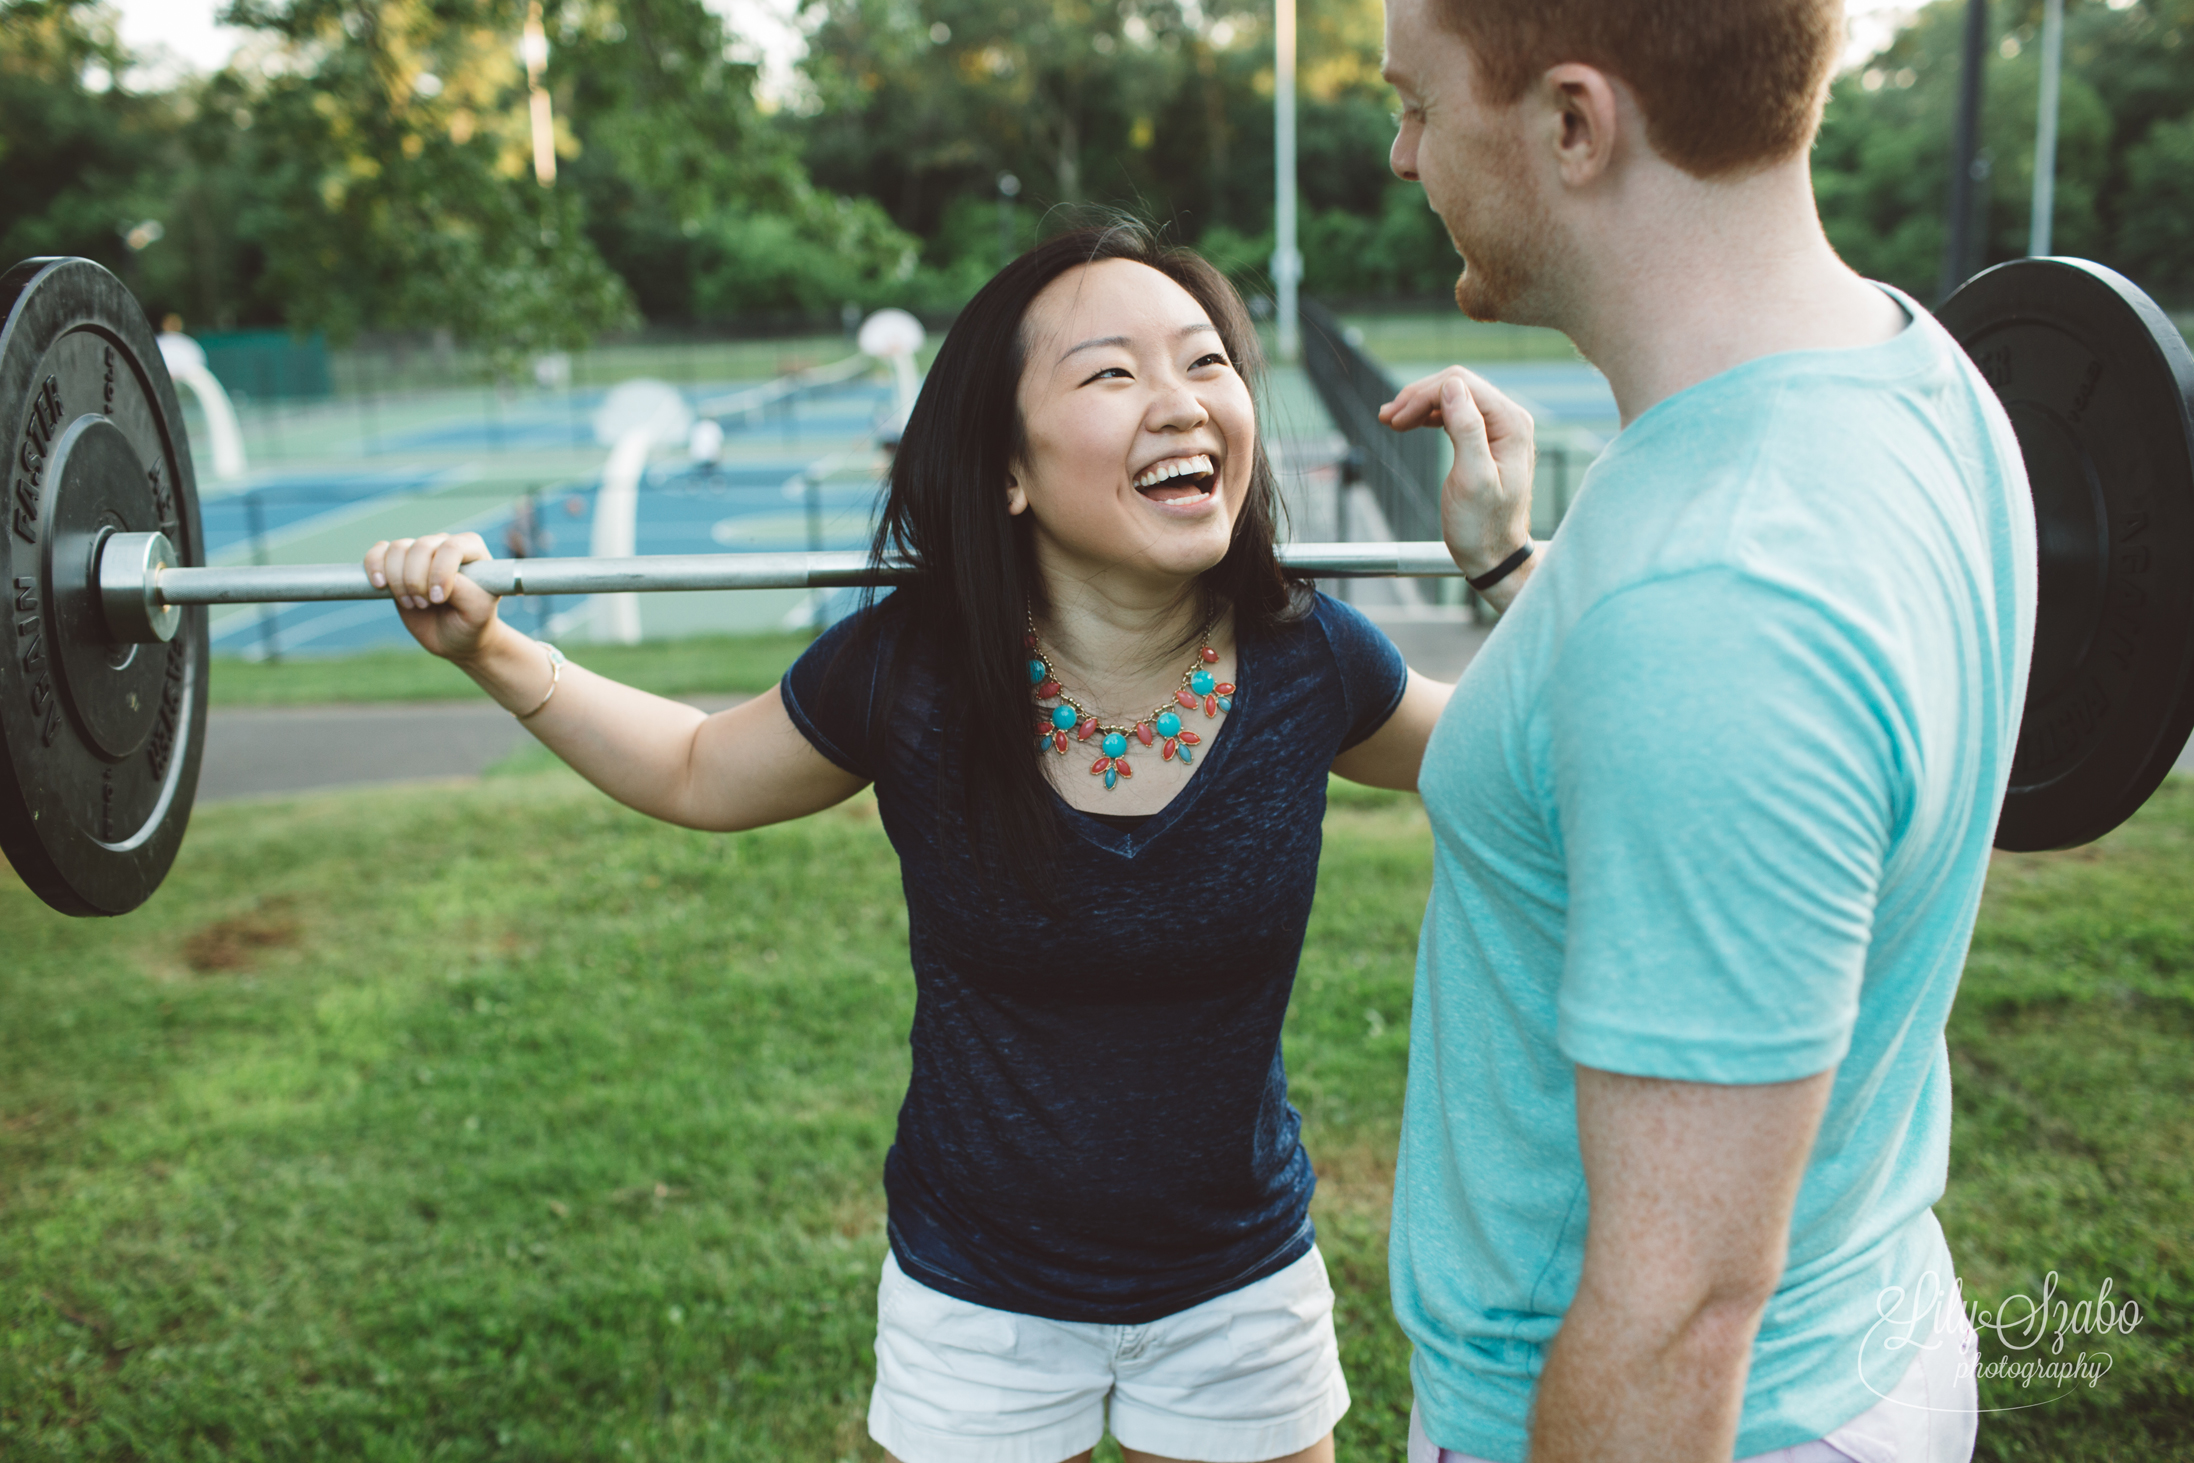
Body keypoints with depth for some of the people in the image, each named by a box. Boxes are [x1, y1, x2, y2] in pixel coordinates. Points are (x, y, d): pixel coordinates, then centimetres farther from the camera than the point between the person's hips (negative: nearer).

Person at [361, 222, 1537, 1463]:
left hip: (1240, 1290, 1)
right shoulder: (908, 671, -20)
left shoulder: (1306, 662, -18)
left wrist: (1508, 561, -12)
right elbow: (701, 774, 1)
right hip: (976, 1303, -1)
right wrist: (492, 653, -9)